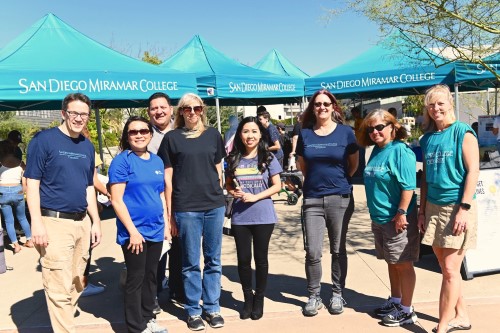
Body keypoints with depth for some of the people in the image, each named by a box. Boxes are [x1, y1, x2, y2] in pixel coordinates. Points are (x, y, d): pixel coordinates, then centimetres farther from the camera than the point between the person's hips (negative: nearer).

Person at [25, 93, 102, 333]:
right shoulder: (44, 140, -6)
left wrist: (95, 221, 13)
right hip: (54, 222, -6)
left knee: (77, 284, 14)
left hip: (82, 222, 7)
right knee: (60, 289, -3)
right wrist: (37, 223, -16)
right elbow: (32, 183, -9)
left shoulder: (88, 146, 12)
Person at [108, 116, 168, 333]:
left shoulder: (157, 161, 9)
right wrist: (132, 230, -17)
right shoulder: (122, 160, -10)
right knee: (136, 279, 5)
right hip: (134, 232, -6)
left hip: (155, 230, 6)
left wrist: (165, 224, 11)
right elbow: (116, 200, -14)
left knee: (151, 277, 16)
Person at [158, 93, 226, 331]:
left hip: (215, 205, 3)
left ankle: (212, 307, 25)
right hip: (186, 208, -2)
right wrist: (170, 213, -1)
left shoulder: (213, 134, 8)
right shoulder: (171, 138, 2)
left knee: (213, 260, 10)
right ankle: (193, 310, 22)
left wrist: (219, 196, 11)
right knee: (191, 262, 7)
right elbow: (167, 177, 2)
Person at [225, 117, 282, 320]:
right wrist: (233, 193, -12)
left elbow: (277, 186, -3)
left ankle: (259, 299, 25)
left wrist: (255, 197, -15)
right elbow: (228, 185, 11)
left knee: (261, 258, 9)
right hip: (239, 217, 2)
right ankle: (248, 298, 27)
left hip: (263, 216, -1)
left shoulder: (268, 158, -3)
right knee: (243, 259, 8)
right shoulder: (233, 159, 3)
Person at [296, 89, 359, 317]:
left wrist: (339, 180, 9)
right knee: (312, 252, 0)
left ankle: (337, 294, 25)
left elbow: (354, 163, 10)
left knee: (338, 250, 9)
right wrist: (316, 180, 10)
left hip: (340, 198, -1)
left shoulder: (345, 132, 0)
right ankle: (314, 296, 17)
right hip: (312, 199, 1)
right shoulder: (305, 133, 5)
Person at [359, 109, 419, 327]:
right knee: (391, 263, 19)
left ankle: (406, 310, 15)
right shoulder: (376, 151, 11)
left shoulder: (400, 151, -15)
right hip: (379, 218, 8)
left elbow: (408, 186, -20)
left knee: (403, 264, 3)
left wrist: (401, 213, -22)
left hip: (397, 219, -8)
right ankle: (395, 300, 33)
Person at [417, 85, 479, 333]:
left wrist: (464, 208, -16)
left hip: (457, 207, -6)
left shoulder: (463, 132, -5)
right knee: (446, 268, 12)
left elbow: (473, 171, -10)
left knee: (450, 270, -3)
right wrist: (422, 211, 11)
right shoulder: (427, 139, 11)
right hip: (433, 208, 6)